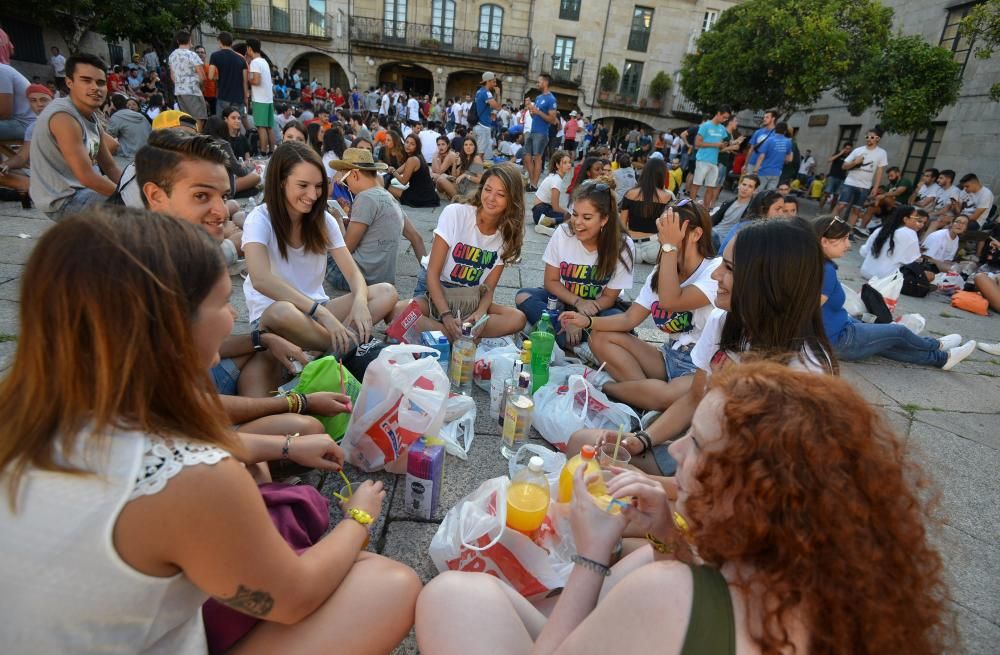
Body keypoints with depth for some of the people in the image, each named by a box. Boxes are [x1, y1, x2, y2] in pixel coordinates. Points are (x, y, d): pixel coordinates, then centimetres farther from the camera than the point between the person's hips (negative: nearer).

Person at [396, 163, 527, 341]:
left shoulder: (509, 235, -3)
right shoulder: (455, 213, -14)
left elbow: (489, 288, -1)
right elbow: (433, 272, -15)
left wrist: (480, 313, -23)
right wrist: (446, 315, -26)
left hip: (471, 301, 3)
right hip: (435, 292, -2)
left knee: (518, 319, -24)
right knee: (398, 312, -34)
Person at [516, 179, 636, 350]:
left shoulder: (623, 246, -19)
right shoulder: (562, 234, -18)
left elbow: (609, 297, -12)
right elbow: (551, 281, -7)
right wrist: (577, 302, -23)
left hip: (597, 306, -1)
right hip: (564, 298, 2)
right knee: (523, 297, -24)